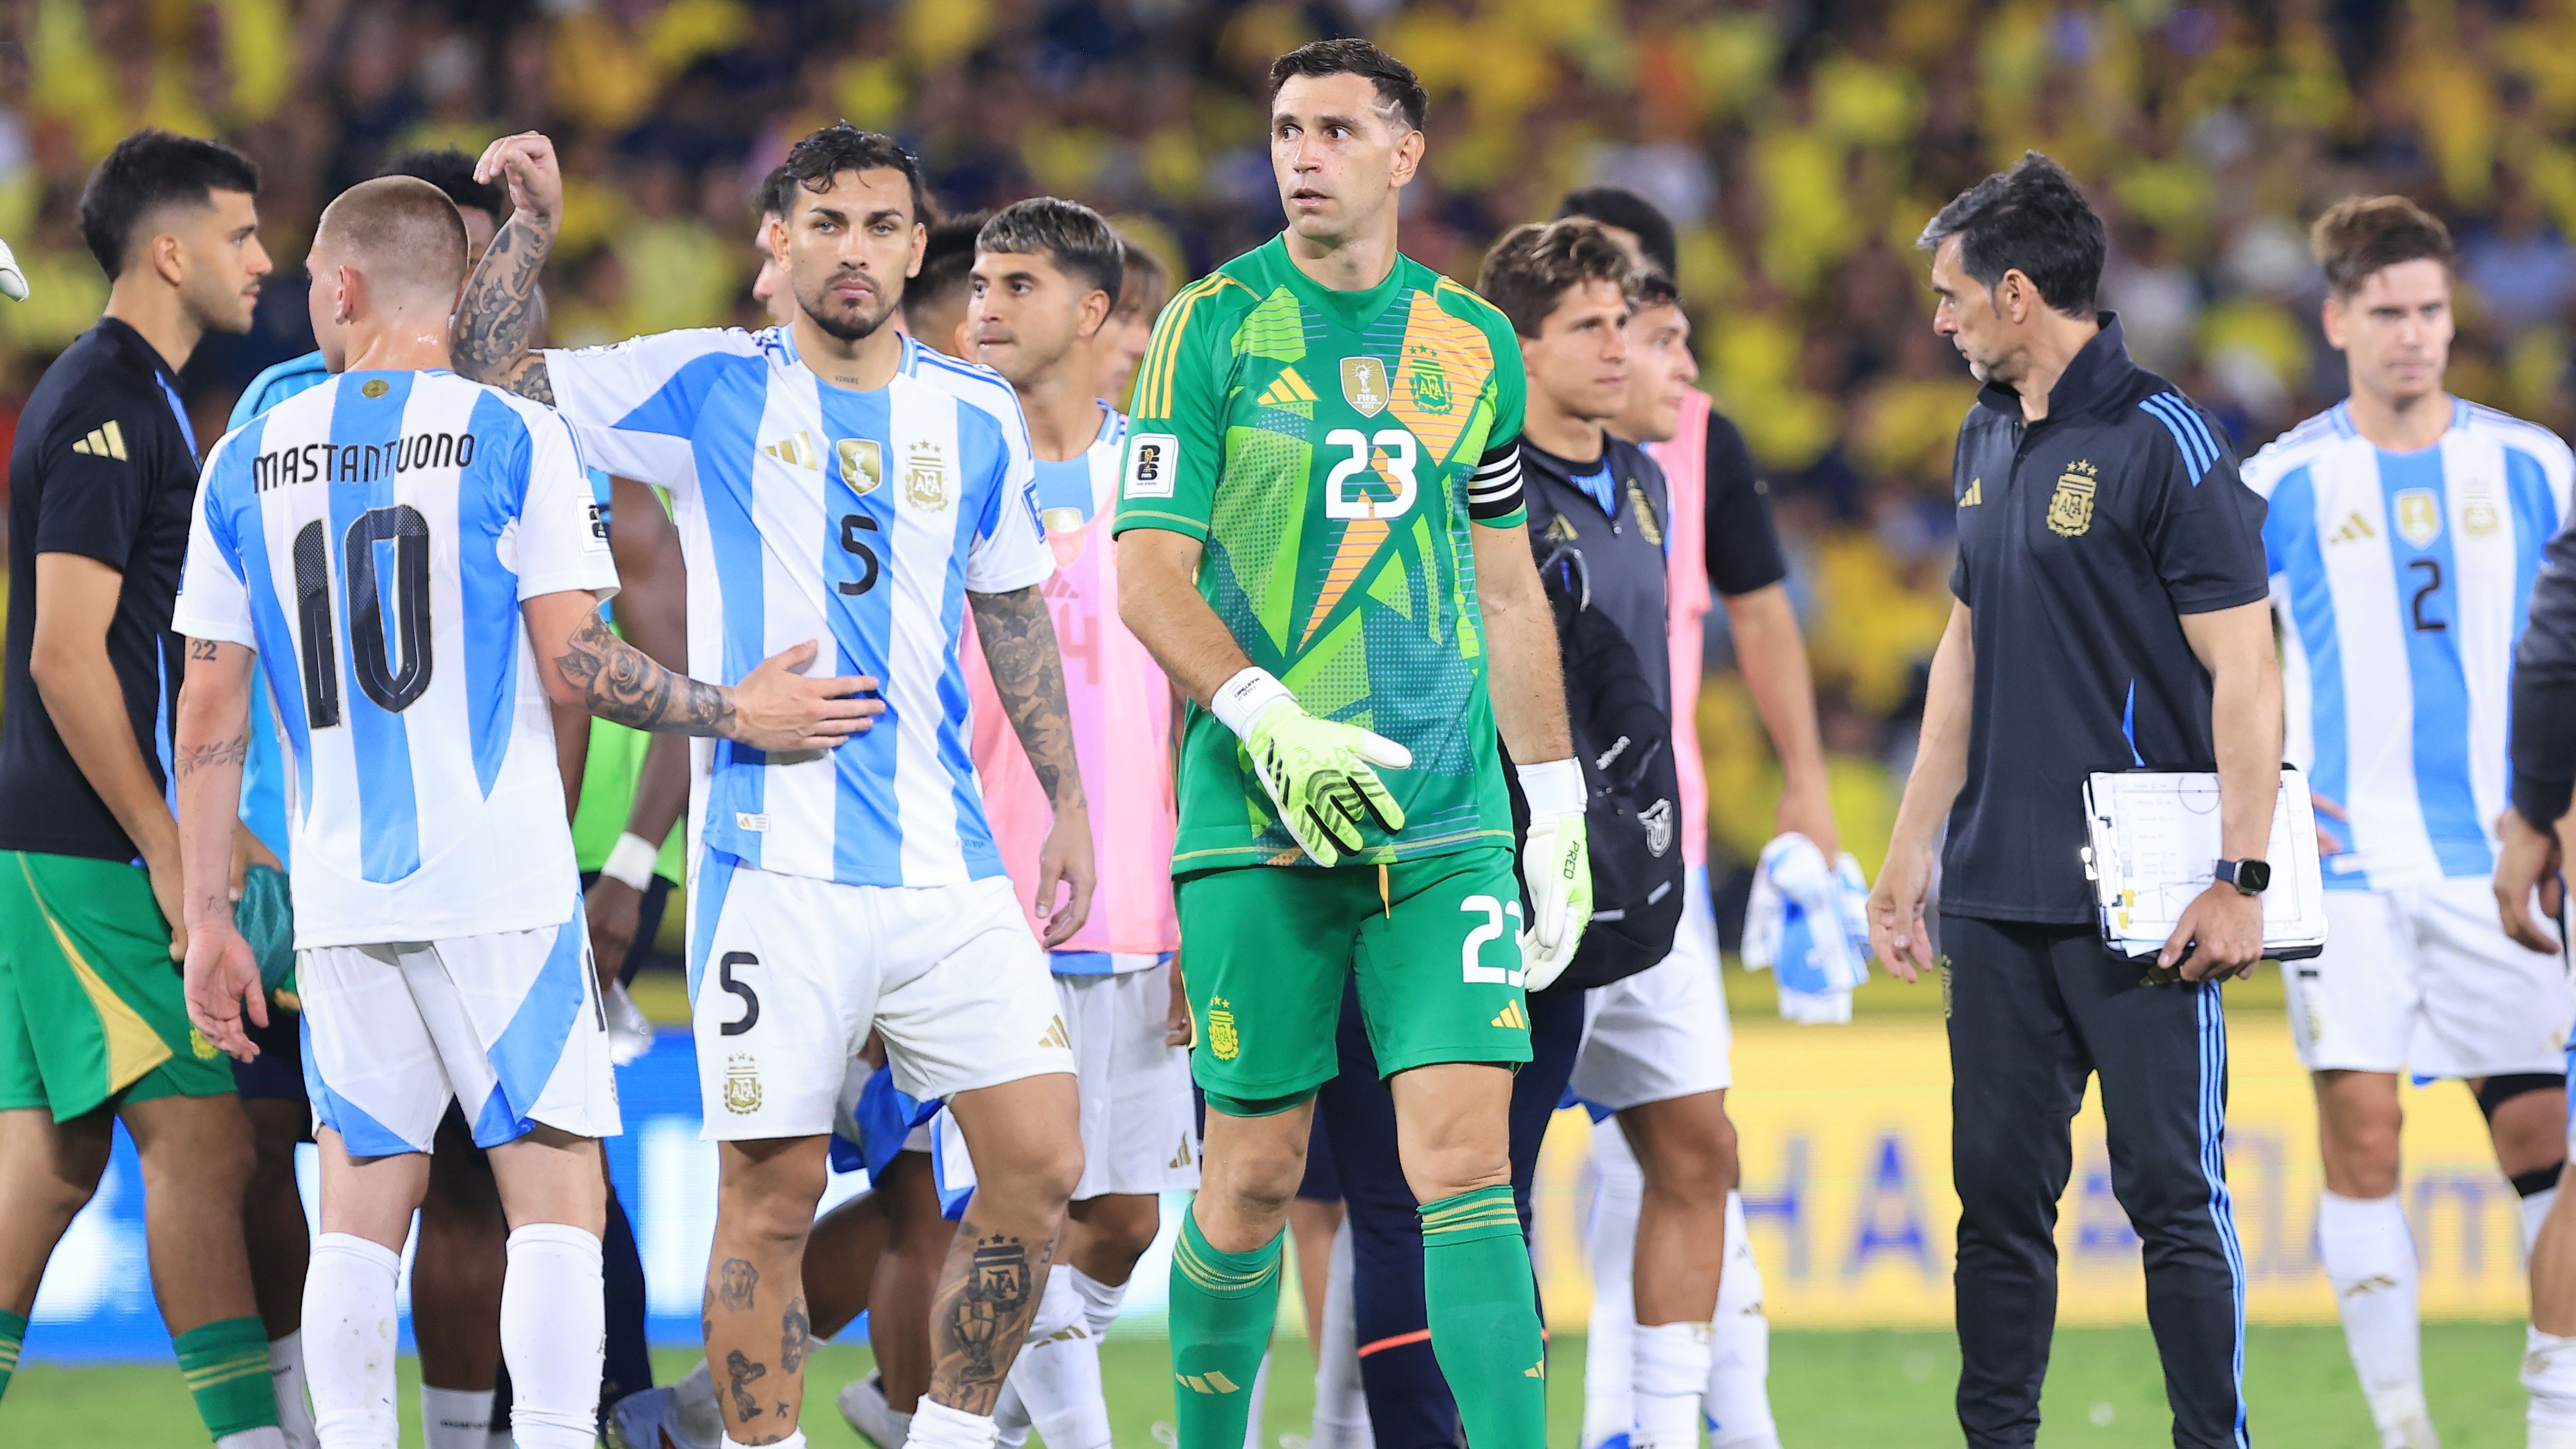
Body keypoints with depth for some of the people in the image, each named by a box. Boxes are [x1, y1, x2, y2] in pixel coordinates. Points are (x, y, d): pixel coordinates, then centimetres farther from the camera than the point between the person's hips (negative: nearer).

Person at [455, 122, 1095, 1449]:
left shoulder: (976, 417, 11)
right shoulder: (711, 389, 2)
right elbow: (489, 379, 2)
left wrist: (1068, 800, 20)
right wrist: (532, 223, -10)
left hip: (948, 865, 3)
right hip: (774, 866, -3)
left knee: (1041, 1162, -3)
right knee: (770, 1196, -4)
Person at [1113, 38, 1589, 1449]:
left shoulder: (1473, 345, 11)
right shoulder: (1212, 327, 0)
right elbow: (1149, 575, -4)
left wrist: (1557, 806, 15)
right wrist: (1272, 721, -19)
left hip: (1446, 819, 2)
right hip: (1257, 819, -2)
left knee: (1465, 1157, -9)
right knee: (1254, 1174, 3)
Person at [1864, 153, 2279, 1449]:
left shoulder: (2162, 444, -10)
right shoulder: (1987, 440, 13)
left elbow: (2243, 674, -12)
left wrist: (2241, 879, -17)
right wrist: (1911, 850, 21)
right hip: (1996, 894, 7)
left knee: (2172, 1192, -5)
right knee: (1998, 1189, 7)